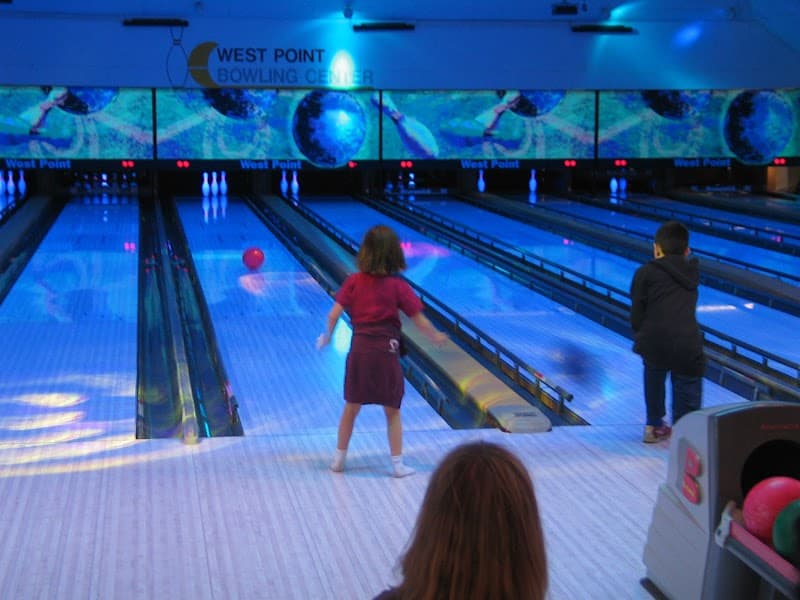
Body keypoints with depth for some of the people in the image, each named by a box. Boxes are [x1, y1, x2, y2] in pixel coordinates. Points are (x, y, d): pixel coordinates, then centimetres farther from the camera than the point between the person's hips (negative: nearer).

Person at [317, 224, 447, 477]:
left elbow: (334, 315, -5)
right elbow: (419, 321, -5)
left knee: (351, 408, 16)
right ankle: (397, 464, 14)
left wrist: (327, 336, 13)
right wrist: (436, 337, 13)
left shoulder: (354, 282, -1)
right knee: (392, 412, 11)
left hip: (359, 351, 2)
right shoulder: (398, 286, -5)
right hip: (386, 352, -2)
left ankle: (339, 459, 24)